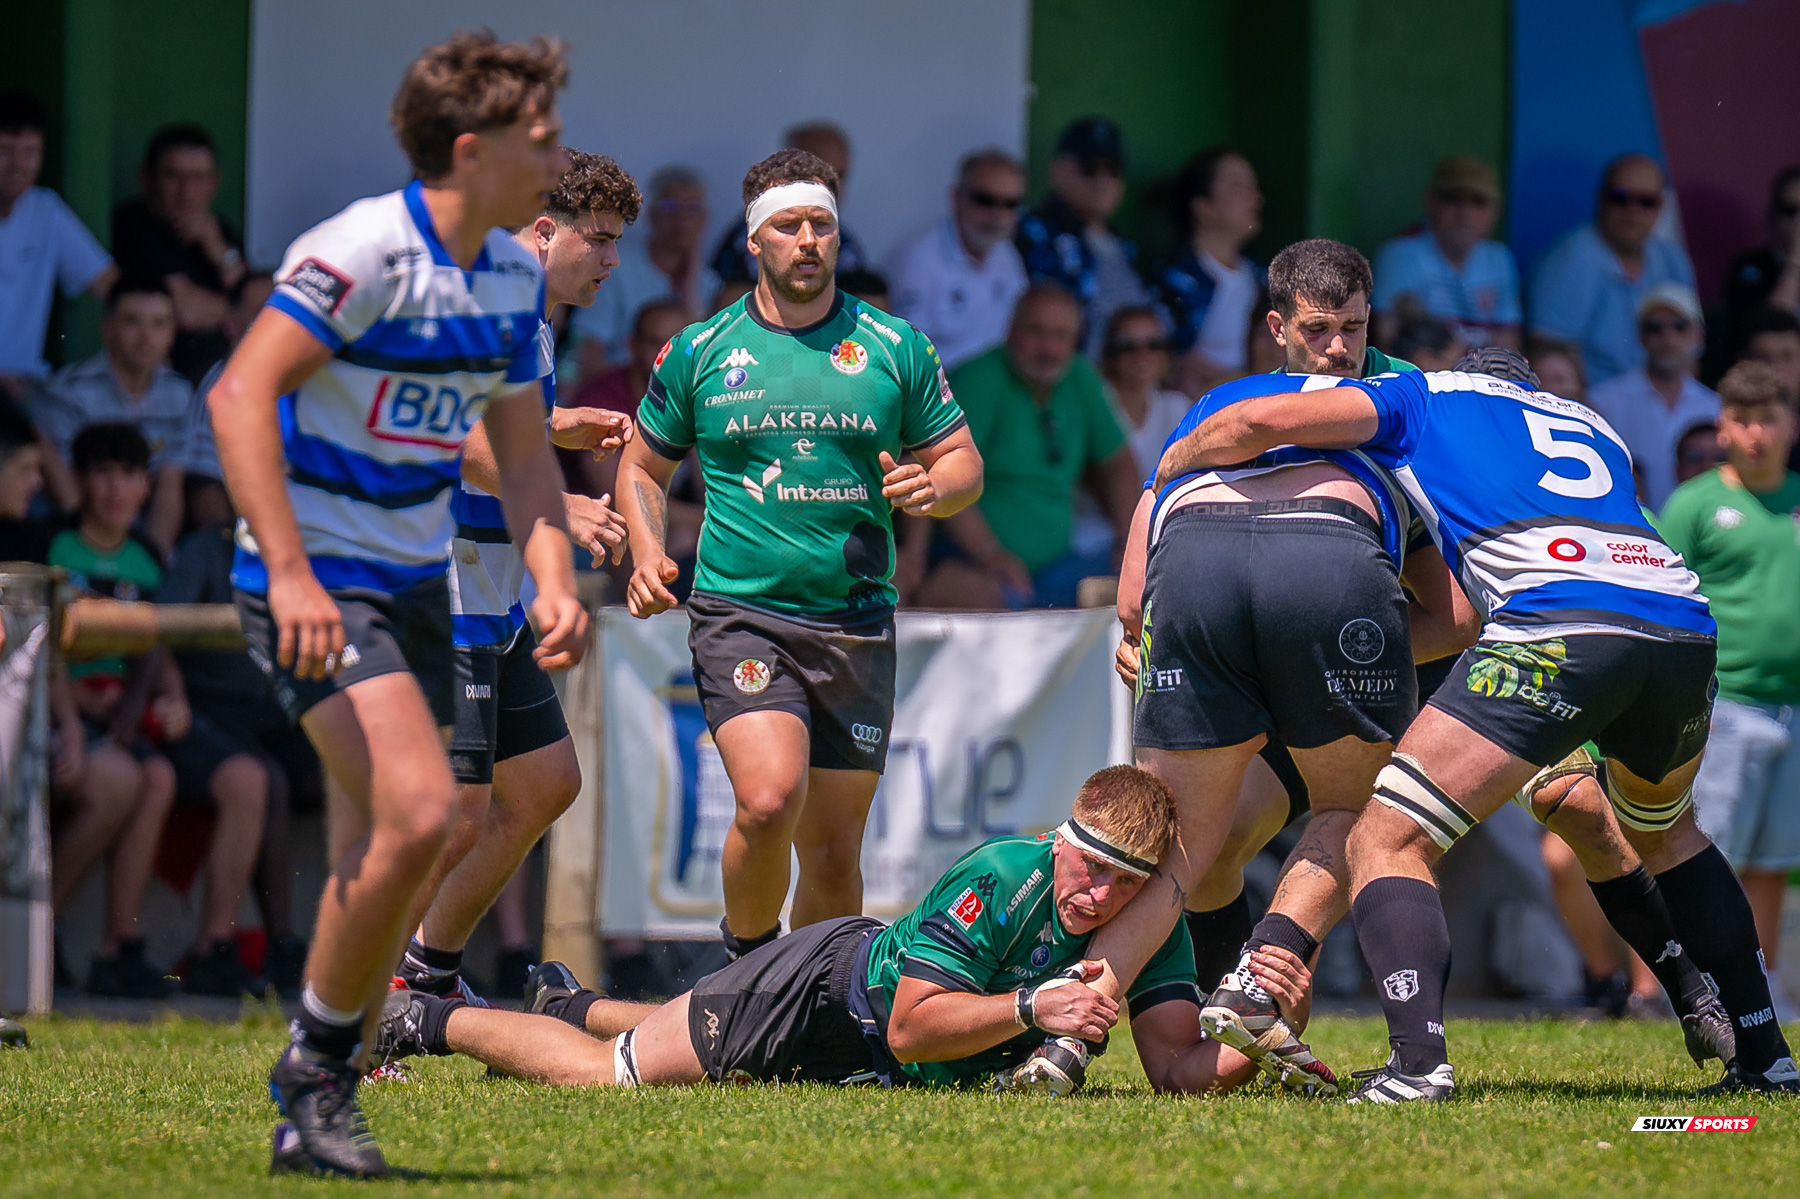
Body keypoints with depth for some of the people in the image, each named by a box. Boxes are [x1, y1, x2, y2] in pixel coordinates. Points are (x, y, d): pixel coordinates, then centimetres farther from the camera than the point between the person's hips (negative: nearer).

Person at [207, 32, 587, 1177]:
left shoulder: (515, 275, 8)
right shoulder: (366, 249, -18)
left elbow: (523, 449, 16)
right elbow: (241, 394, -23)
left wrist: (556, 583, 0)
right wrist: (289, 570, -30)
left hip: (418, 582, 8)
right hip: (317, 585, -8)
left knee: (381, 849, 6)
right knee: (418, 812, -22)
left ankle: (311, 1119, 15)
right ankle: (316, 1064, -6)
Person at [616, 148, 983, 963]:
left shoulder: (895, 348, 6)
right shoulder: (699, 352, 5)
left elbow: (962, 461, 12)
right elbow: (643, 466, 16)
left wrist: (931, 489, -11)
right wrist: (649, 556, -1)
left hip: (856, 624, 2)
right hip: (740, 613, -2)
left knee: (834, 847, 4)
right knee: (769, 799, -24)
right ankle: (744, 955, -1)